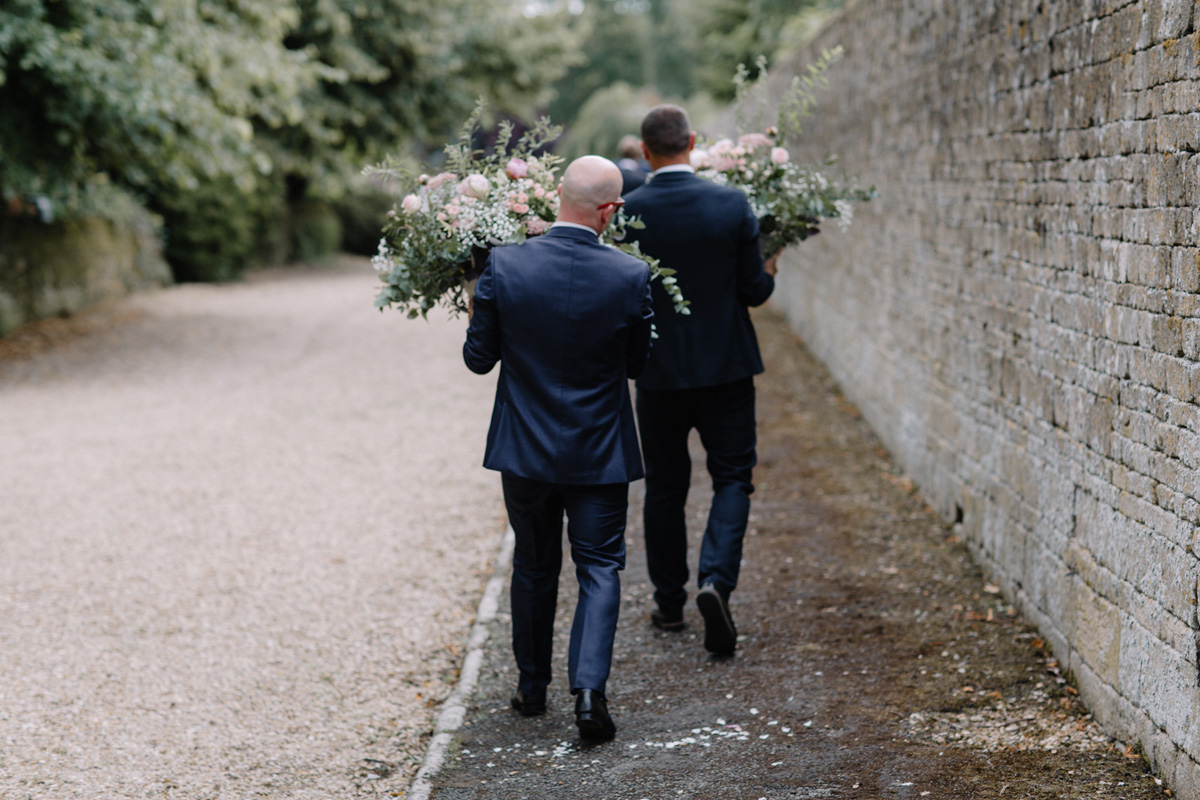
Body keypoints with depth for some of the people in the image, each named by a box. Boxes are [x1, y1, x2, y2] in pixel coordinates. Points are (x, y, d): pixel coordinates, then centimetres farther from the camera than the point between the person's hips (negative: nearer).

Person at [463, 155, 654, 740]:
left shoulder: (503, 266, -13)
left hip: (525, 449, 2)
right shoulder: (631, 276, -14)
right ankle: (589, 688, -6)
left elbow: (479, 358, -5)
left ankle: (532, 688, 30)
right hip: (600, 451, -1)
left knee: (533, 567, 18)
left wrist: (478, 317, 15)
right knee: (599, 567, 9)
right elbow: (637, 364, -1)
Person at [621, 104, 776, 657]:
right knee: (732, 477, 9)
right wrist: (769, 274, 16)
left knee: (665, 487, 14)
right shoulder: (732, 204, -9)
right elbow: (755, 290, -5)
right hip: (726, 367, -1)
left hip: (658, 369, 1)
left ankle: (669, 604, 23)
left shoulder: (625, 213, -10)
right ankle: (716, 580, -12)